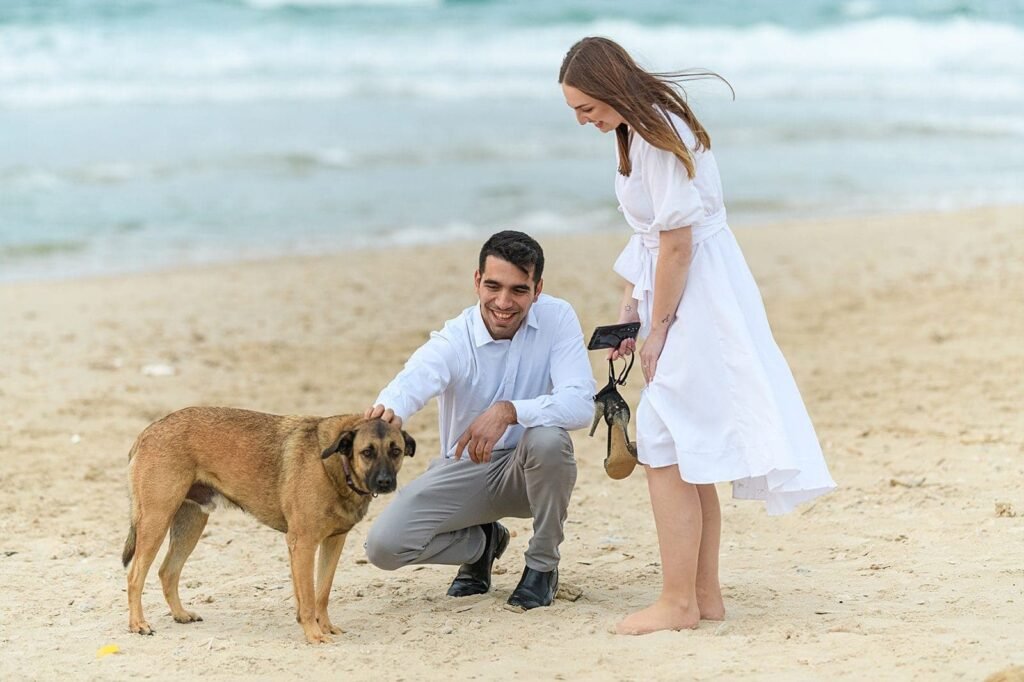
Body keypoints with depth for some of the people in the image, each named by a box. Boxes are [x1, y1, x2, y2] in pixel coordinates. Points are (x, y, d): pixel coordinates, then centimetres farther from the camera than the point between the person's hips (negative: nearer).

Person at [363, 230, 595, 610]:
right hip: (464, 469, 1)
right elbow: (415, 380, -41)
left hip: (529, 468, 0)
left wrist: (509, 411, -41)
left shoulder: (557, 319, -14)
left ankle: (543, 565, -10)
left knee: (547, 438, -36)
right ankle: (483, 542, 14)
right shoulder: (455, 341, -18)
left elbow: (580, 403, -25)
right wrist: (387, 409, -66)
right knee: (383, 545, -18)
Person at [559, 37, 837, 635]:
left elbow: (677, 243, -19)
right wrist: (630, 307, 10)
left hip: (696, 292, -10)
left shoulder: (658, 136, -19)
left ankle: (679, 603, -3)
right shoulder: (642, 127, 12)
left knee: (666, 450, -8)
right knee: (691, 453, 12)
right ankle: (705, 594, 18)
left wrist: (657, 328, -12)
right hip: (677, 291, 10)